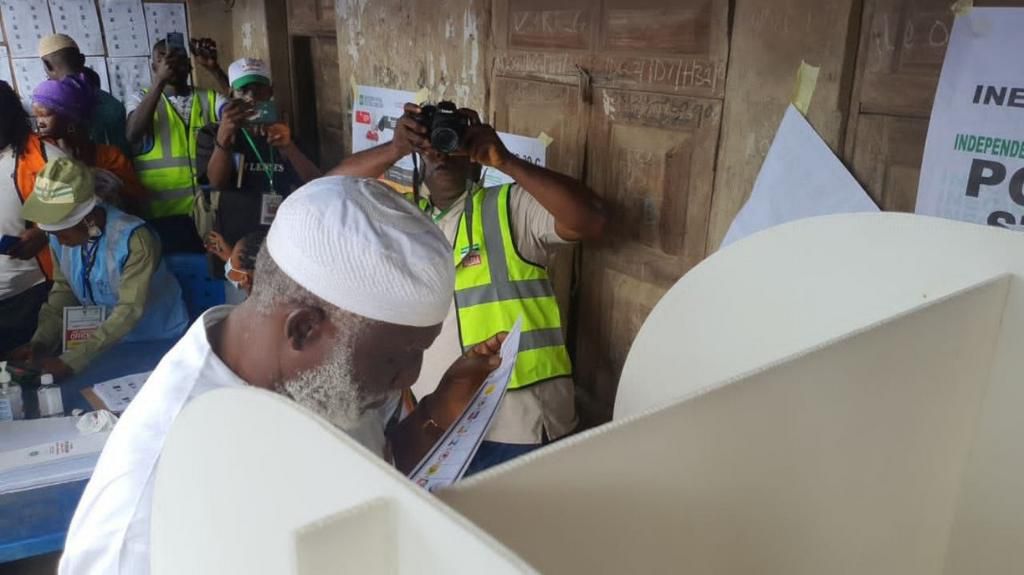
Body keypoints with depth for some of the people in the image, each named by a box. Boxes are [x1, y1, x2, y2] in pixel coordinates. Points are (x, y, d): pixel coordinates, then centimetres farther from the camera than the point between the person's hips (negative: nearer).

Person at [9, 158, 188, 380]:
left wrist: (69, 362, -33)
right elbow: (64, 289, 4)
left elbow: (130, 311, -29)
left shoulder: (133, 239, -26)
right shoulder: (59, 235, -6)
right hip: (105, 342, 5)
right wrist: (40, 342, -10)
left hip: (160, 343, -5)